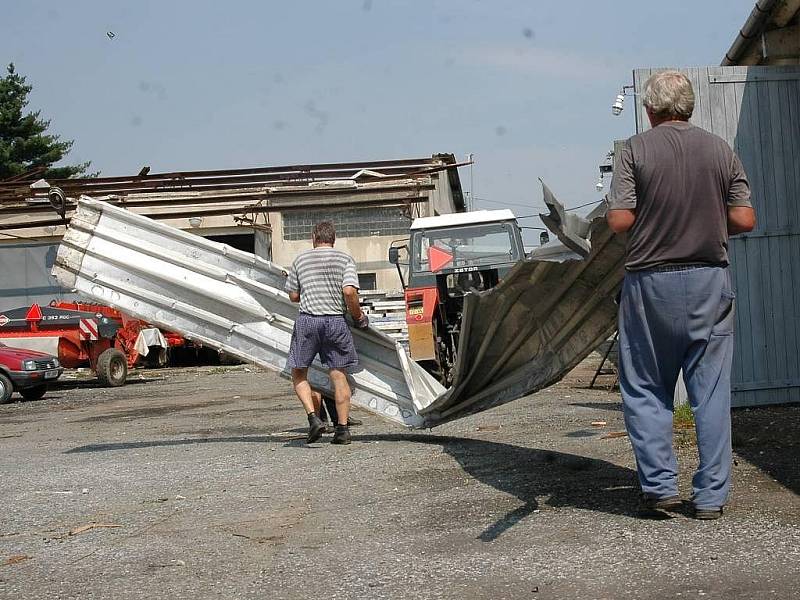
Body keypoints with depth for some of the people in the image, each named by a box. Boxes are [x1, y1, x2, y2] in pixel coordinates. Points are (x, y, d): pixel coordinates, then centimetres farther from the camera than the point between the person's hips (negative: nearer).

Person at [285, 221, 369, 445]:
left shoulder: (301, 259, 10)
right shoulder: (345, 259, 4)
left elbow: (293, 295, 13)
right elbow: (349, 292, -10)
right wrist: (358, 317, 3)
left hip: (308, 321, 0)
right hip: (336, 322, 0)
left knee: (299, 373, 12)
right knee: (339, 375, 8)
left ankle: (313, 418, -4)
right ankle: (342, 429, 7)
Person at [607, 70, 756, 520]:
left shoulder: (637, 150, -4)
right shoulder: (721, 150, 4)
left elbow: (619, 220, -10)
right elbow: (745, 220, 0)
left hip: (651, 281, -2)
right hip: (710, 280, 2)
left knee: (646, 390, 9)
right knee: (712, 392, 6)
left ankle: (660, 485, 6)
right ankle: (711, 495, 9)